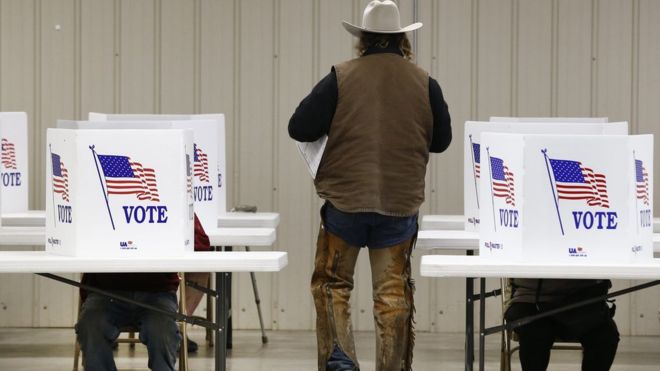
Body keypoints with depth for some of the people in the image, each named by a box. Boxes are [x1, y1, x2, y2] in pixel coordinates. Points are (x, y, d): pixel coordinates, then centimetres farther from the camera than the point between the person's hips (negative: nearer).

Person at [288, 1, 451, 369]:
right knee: (393, 291, 9)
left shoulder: (341, 77, -7)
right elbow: (442, 140, 11)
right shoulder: (424, 83, 0)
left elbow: (299, 128, -7)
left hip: (346, 201, -1)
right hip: (401, 204, 1)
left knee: (332, 284, 12)